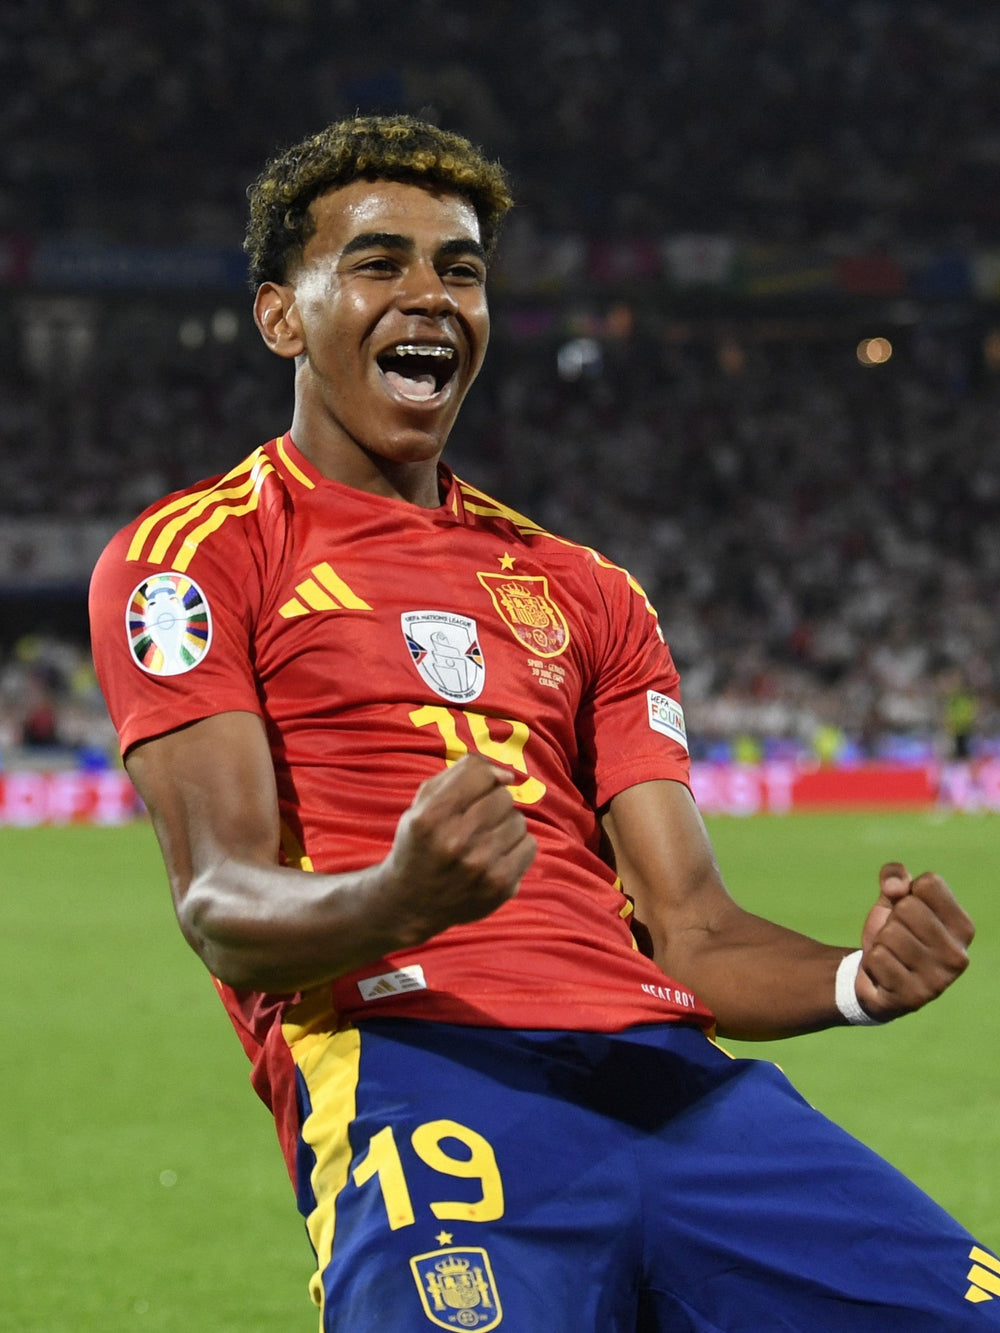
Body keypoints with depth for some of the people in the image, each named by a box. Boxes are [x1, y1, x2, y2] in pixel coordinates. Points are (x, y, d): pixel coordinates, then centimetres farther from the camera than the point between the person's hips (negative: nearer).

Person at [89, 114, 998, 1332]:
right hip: (417, 1067, -4)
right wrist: (397, 901, -26)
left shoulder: (582, 591, 27)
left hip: (669, 1076, 5)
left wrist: (859, 980, -3)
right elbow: (222, 908, -4)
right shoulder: (192, 556, 9)